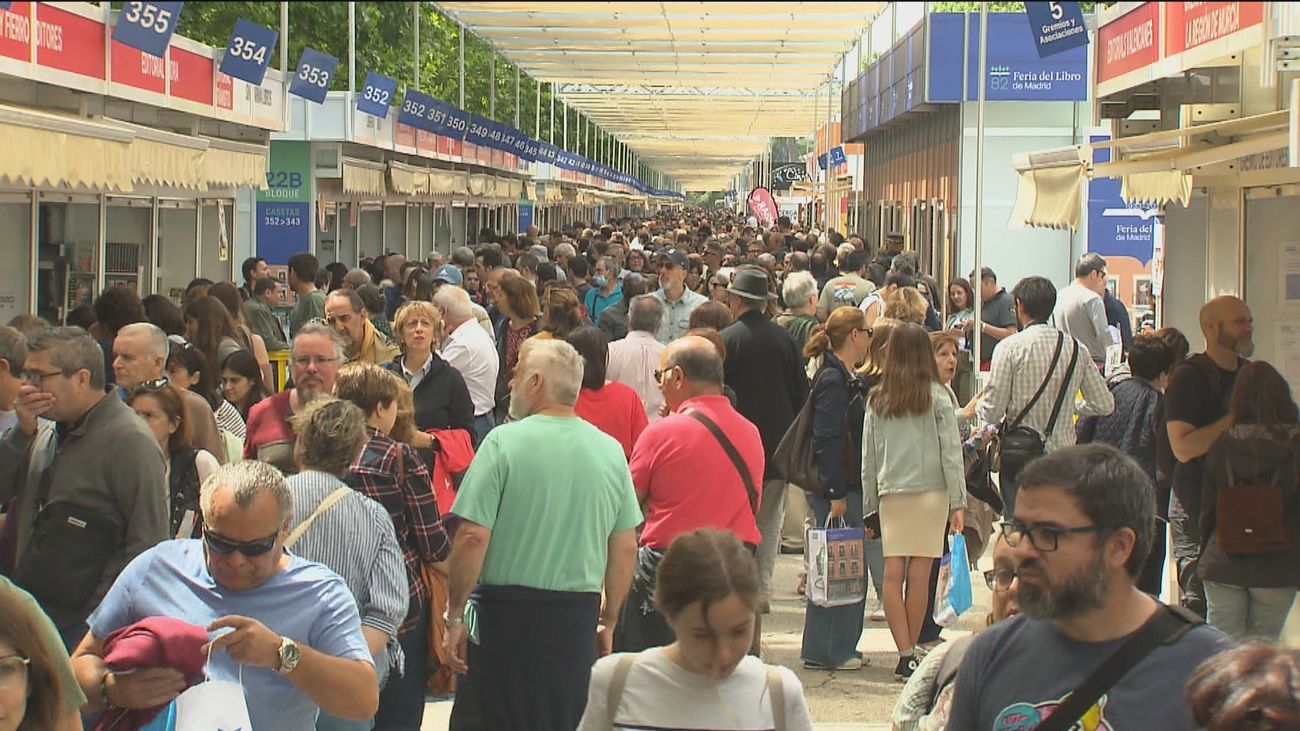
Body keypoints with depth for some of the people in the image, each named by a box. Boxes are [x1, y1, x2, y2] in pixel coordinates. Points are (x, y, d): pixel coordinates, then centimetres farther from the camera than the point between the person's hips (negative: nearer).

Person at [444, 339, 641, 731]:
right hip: (579, 619, 4)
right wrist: (609, 620, 18)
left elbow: (472, 537, -14)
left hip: (507, 614, -4)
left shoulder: (504, 441, -10)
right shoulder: (611, 451, 4)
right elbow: (626, 548, 8)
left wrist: (455, 615, -6)